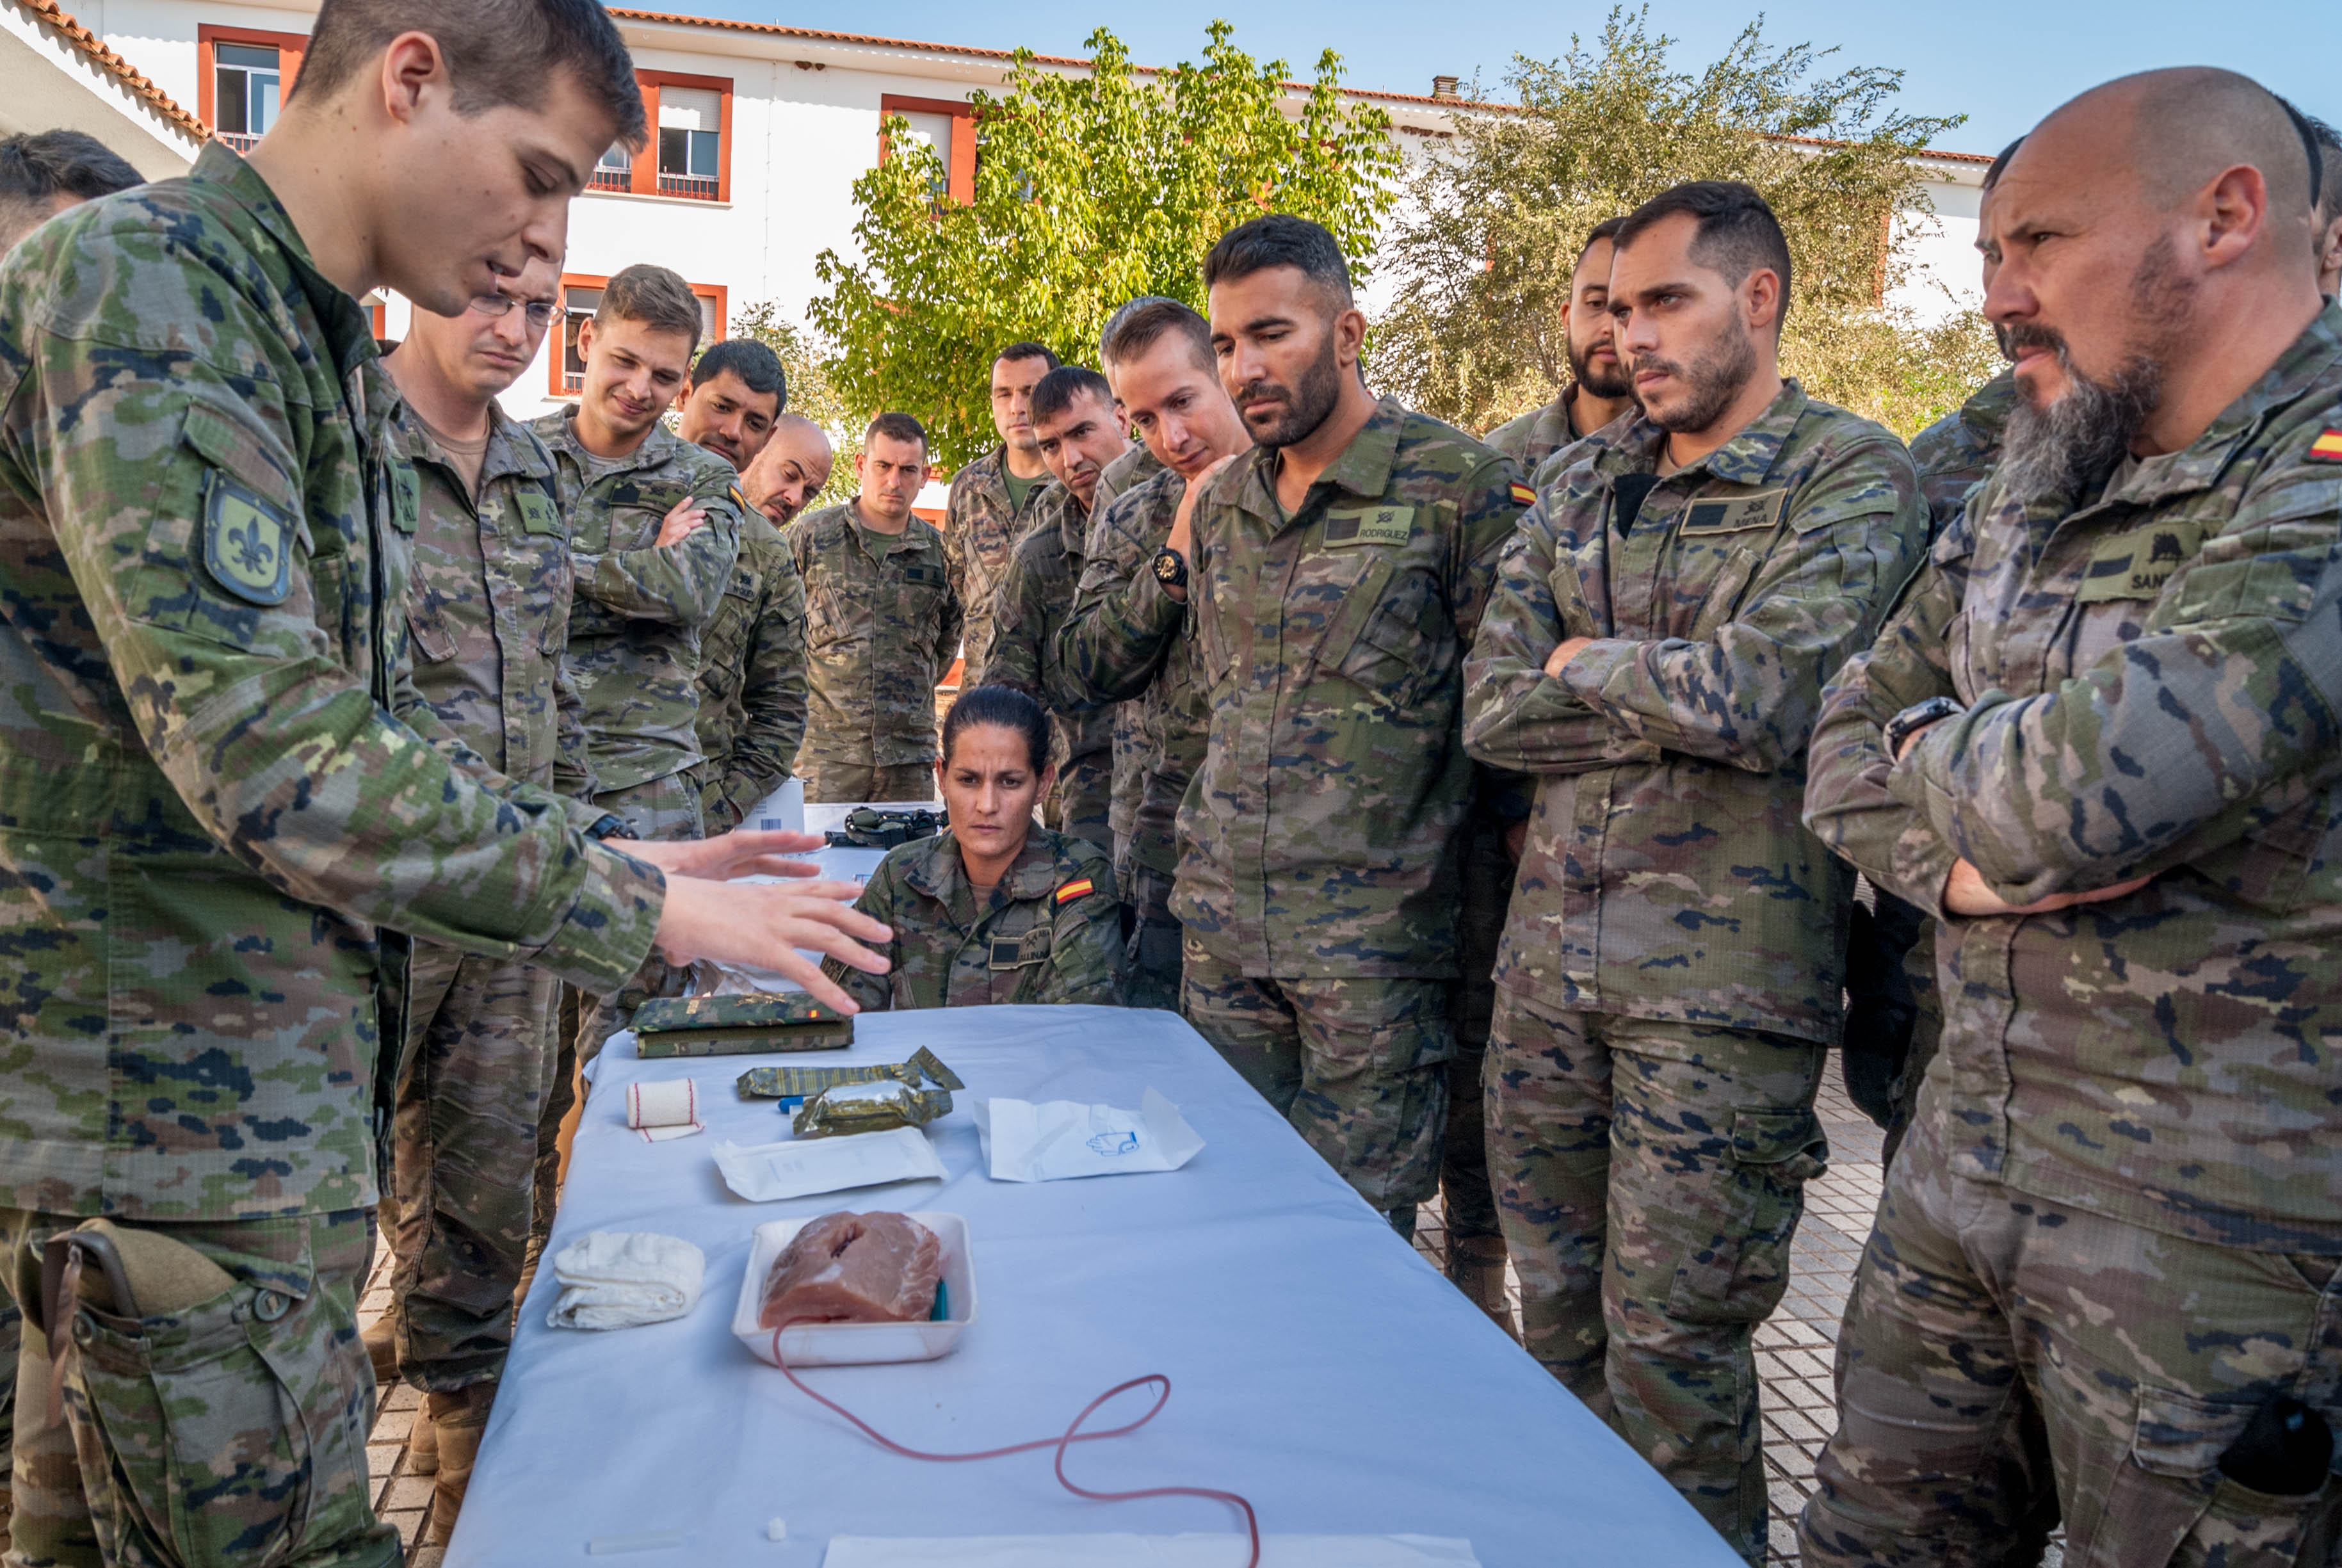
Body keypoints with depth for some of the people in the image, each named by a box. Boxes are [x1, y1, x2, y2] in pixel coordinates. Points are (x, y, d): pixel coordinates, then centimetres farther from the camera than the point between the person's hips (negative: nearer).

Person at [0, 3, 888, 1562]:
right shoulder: (140, 284, -17)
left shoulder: (327, 346, 13)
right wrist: (631, 900, -19)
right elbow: (272, 760, -26)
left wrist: (612, 850, 6)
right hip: (178, 1098, -9)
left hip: (275, 1073, 9)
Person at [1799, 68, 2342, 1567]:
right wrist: (1965, 852, -12)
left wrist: (1931, 747, -7)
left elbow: (2082, 786, -29)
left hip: (2221, 1232, -7)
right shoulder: (2024, 497, 9)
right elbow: (1846, 752, 9)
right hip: (1964, 1169, 7)